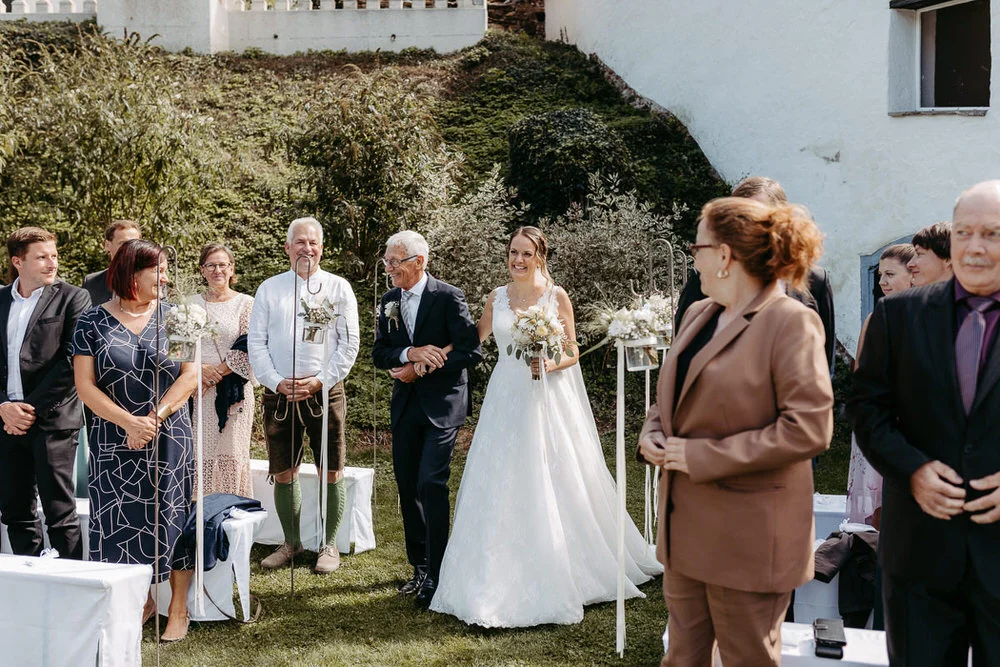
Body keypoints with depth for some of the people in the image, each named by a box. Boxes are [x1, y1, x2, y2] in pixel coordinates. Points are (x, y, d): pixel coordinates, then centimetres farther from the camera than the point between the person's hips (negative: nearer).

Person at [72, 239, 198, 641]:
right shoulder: (92, 322, 0)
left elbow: (191, 374, -4)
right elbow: (85, 385, -5)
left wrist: (154, 418, -14)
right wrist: (130, 422, -15)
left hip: (169, 438, 0)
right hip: (114, 440, 0)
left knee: (170, 516, 3)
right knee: (123, 520, 4)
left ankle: (178, 608, 13)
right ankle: (141, 601, 22)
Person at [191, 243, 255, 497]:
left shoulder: (246, 303, 3)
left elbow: (247, 349, -5)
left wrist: (217, 372, -10)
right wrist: (200, 369, -10)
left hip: (233, 390, -2)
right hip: (199, 392, 3)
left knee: (231, 453, -2)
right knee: (202, 454, 0)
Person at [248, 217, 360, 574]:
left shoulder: (338, 287, 4)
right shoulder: (269, 289, 8)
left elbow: (349, 343, -1)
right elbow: (256, 342, 4)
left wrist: (321, 380, -11)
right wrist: (277, 382, -8)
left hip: (325, 392, -1)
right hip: (279, 394, 2)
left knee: (331, 472, 2)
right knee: (283, 473, 7)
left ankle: (330, 545, 15)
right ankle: (291, 542, 23)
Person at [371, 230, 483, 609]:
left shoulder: (449, 297, -9)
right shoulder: (389, 300, 9)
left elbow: (472, 352, -14)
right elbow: (379, 354, 6)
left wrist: (420, 370, -14)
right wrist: (410, 353, -15)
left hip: (442, 403, -6)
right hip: (405, 405, 6)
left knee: (431, 484, -13)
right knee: (408, 488, 10)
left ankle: (437, 573, -5)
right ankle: (420, 566, 24)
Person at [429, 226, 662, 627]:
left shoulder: (557, 296, 0)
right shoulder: (497, 298, 9)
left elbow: (573, 351, 1)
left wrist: (552, 363, -19)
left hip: (548, 397, -3)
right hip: (506, 399, 3)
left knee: (552, 486, -2)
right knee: (502, 488, 2)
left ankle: (555, 581, 11)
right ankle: (503, 581, 12)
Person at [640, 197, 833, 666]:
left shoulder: (791, 321, -15)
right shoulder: (698, 314, 10)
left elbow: (809, 427, -22)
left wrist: (703, 456, -21)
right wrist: (653, 432, -2)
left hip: (748, 535, -7)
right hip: (686, 526, 7)